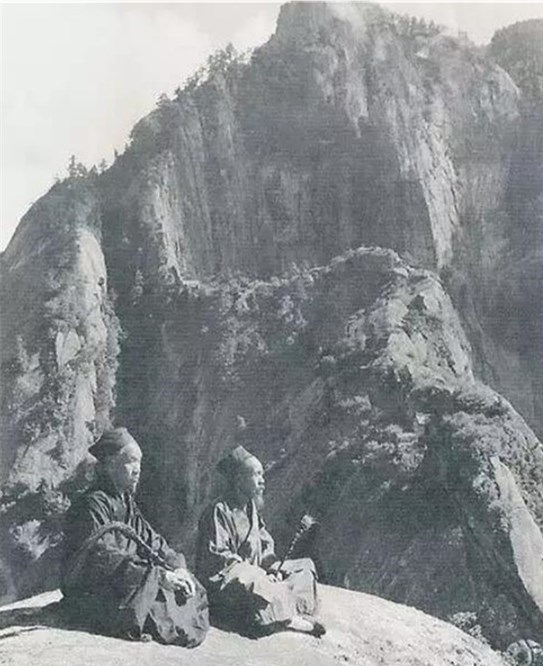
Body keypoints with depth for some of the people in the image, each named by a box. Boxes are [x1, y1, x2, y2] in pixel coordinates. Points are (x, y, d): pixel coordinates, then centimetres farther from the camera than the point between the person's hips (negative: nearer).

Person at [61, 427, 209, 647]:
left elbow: (152, 541, 10)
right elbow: (105, 557, -26)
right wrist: (158, 575, -29)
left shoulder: (127, 503, 14)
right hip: (91, 594, -8)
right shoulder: (92, 505, -15)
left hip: (126, 585, 9)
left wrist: (177, 566, -10)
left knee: (188, 586, -7)